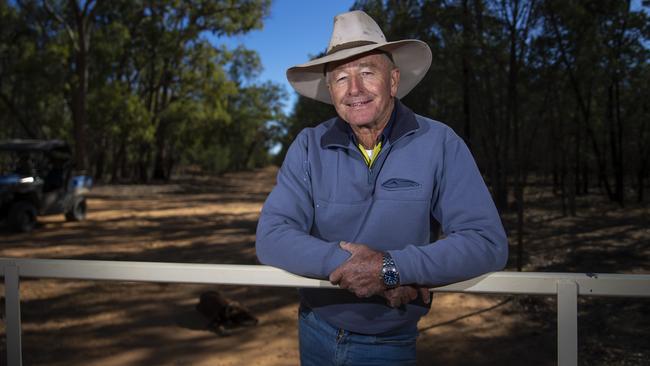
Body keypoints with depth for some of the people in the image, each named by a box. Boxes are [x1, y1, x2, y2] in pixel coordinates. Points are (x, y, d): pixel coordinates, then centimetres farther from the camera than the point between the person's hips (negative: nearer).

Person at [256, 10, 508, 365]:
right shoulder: (309, 147, -10)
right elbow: (271, 237, -17)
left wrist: (390, 268, -31)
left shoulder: (438, 143, -15)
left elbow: (487, 242, -21)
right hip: (316, 331, 3)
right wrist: (347, 263, -29)